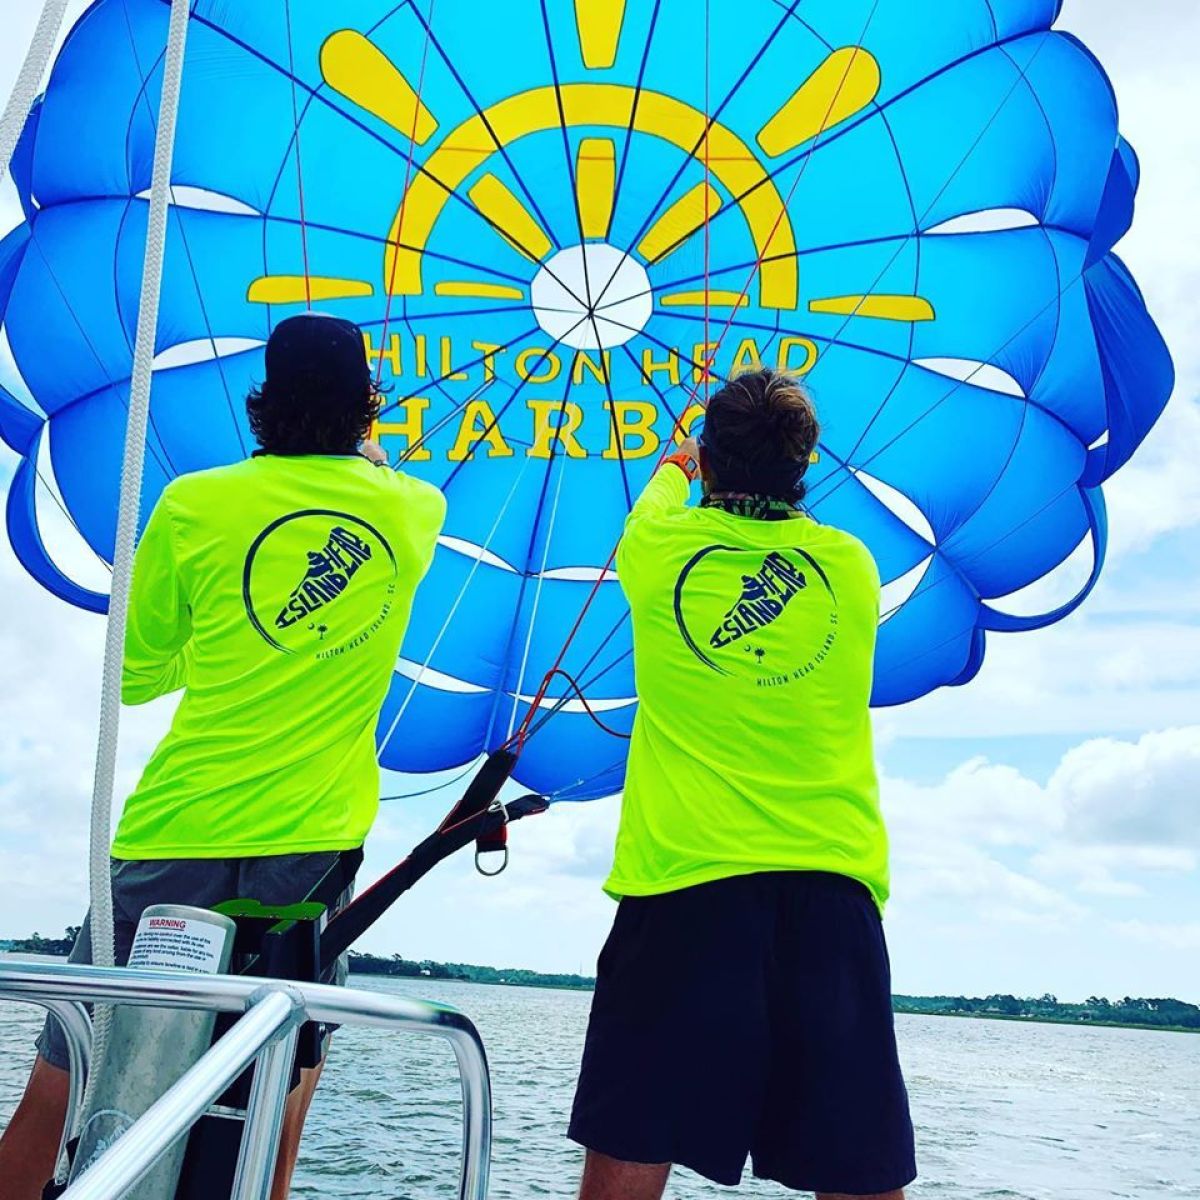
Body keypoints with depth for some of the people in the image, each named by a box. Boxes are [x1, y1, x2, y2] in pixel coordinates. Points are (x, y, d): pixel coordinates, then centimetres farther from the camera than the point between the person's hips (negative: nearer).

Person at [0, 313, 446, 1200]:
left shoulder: (196, 504, -1)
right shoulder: (415, 511, 5)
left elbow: (134, 677, 10)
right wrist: (370, 457, 50)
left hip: (177, 835, -1)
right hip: (312, 842, 2)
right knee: (284, 1086, 12)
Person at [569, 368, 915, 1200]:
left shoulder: (660, 550, 6)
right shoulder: (852, 565, 9)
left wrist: (677, 469, 54)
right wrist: (770, 480, 53)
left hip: (683, 882, -2)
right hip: (833, 888, 2)